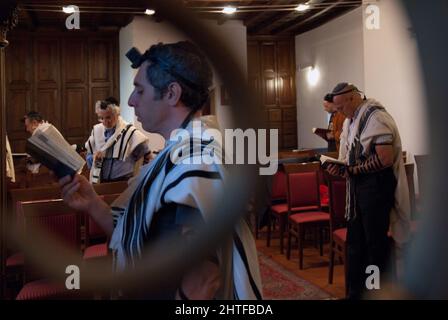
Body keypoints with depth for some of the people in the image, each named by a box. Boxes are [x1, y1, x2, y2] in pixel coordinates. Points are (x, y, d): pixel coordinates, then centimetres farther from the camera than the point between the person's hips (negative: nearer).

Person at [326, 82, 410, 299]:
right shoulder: (352, 120, 13)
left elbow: (386, 159, -23)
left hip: (376, 186, -9)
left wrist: (353, 170, -16)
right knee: (354, 241, 15)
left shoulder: (375, 117, -15)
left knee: (376, 244, 2)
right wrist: (341, 167, 1)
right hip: (359, 186, 9)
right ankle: (354, 293, 29)